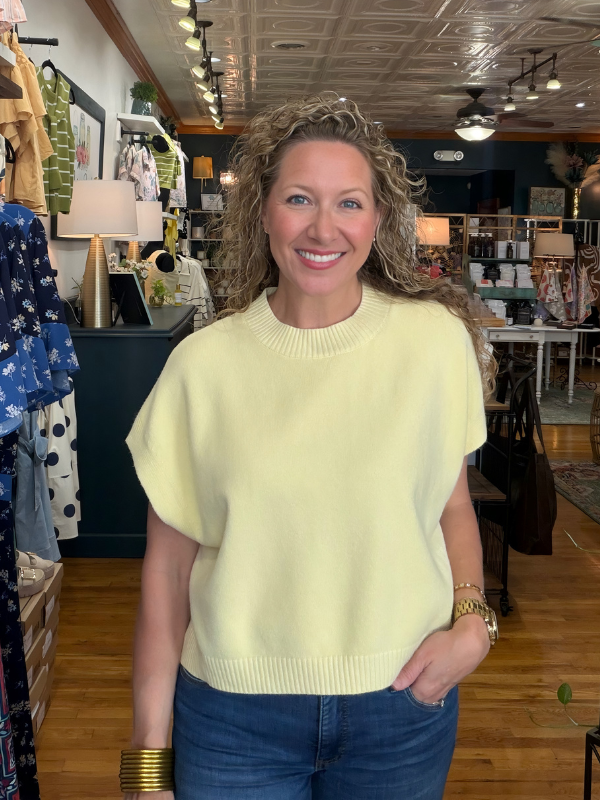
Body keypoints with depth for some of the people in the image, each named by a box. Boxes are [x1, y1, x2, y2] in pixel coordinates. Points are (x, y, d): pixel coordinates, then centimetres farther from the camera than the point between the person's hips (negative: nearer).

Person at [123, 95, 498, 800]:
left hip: (402, 700, 1)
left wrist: (472, 621, -10)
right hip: (231, 712, 0)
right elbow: (167, 563, -4)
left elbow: (452, 506, 6)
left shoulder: (437, 339, -7)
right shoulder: (201, 364, -8)